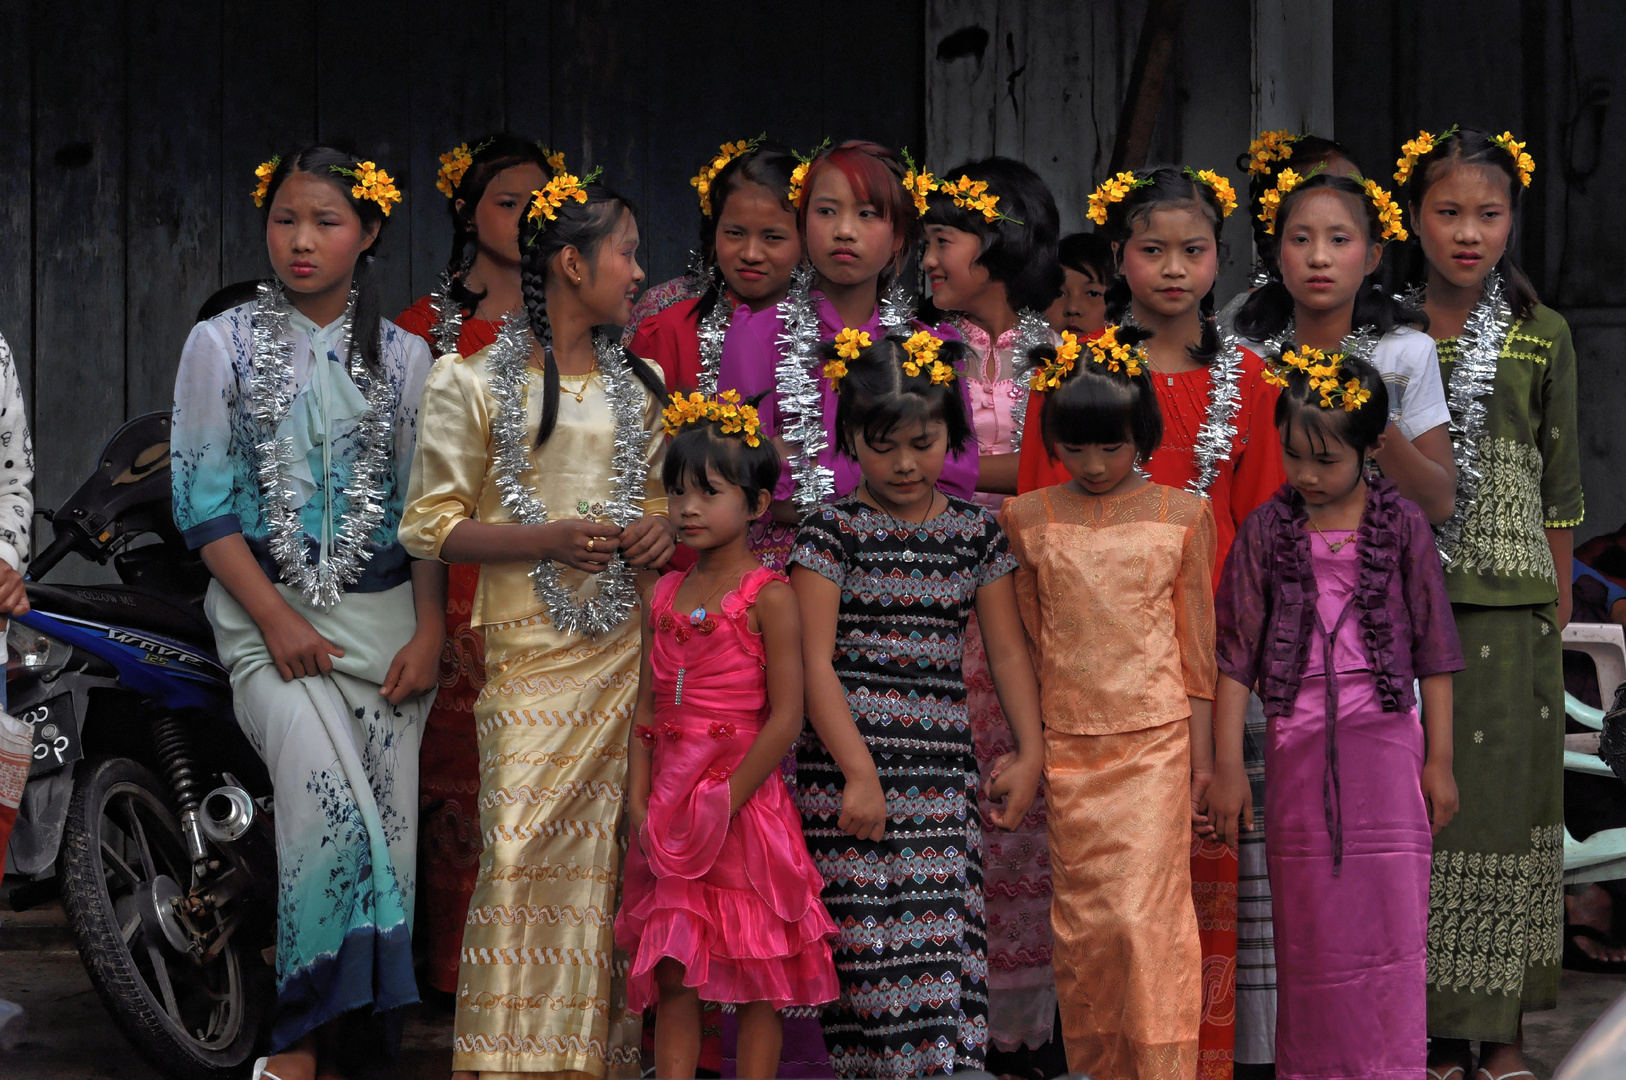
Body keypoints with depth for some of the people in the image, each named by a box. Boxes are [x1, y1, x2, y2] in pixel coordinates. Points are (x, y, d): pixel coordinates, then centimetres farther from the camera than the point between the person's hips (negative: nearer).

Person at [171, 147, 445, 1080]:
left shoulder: (403, 356, 12)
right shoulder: (223, 343, 7)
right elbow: (203, 499, 0)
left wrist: (429, 632, -4)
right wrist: (275, 619, -10)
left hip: (383, 612, 3)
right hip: (266, 607, -3)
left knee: (389, 822, -7)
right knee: (330, 801, -23)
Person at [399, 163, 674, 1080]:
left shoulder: (642, 383, 15)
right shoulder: (473, 383, 0)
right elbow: (432, 525, -3)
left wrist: (667, 525, 2)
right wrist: (548, 538, -16)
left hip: (628, 651, 4)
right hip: (533, 653, -4)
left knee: (613, 850, 2)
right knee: (524, 849, -11)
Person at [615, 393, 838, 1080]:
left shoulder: (768, 596, -7)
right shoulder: (665, 596, 11)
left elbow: (785, 720, -12)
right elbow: (646, 709, 11)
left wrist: (723, 802, -15)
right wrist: (638, 804, 1)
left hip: (745, 805, -5)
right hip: (669, 812, 5)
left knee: (754, 985, 1)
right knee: (672, 978, 6)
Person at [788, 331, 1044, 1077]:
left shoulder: (976, 532, 11)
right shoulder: (833, 531, 0)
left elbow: (1007, 652, 14)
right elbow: (815, 663, -6)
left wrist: (1030, 751, 2)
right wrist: (859, 772, -13)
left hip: (943, 763, 3)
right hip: (849, 759, -3)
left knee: (944, 938, -4)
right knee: (869, 942, -8)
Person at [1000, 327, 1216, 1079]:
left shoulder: (1181, 516, 0)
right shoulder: (1029, 519, 3)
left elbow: (1197, 639, 5)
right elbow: (1025, 639, 9)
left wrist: (1201, 745, 4)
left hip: (1154, 740, -2)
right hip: (1066, 741, 2)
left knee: (1144, 911, -9)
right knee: (1081, 914, 5)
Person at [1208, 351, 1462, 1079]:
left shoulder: (1401, 527, 0)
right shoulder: (1267, 533, 1)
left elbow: (1433, 650, 4)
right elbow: (1236, 654, 2)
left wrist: (1440, 760, 2)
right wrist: (1227, 767, -1)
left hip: (1386, 743, -1)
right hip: (1299, 747, 1)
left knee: (1389, 919, 0)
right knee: (1311, 924, 4)